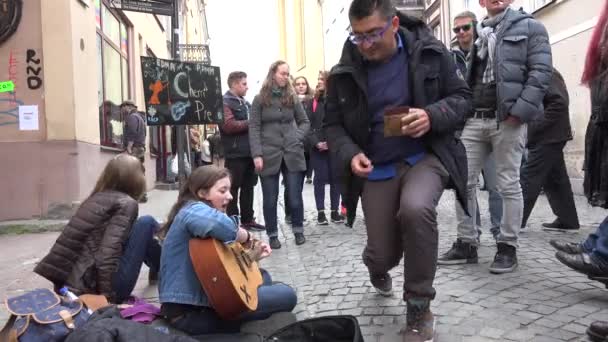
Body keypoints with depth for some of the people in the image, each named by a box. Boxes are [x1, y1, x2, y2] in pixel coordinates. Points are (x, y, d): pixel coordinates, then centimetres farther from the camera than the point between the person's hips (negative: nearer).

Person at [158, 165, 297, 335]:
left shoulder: (200, 212, 16)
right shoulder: (193, 210, -15)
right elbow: (221, 226, -40)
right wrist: (245, 237, -21)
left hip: (201, 297, 10)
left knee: (262, 276, 25)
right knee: (286, 295, -6)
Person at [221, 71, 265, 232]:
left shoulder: (245, 103, 19)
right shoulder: (225, 103, -9)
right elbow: (229, 125, -22)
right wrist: (250, 123, -15)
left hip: (249, 152, 8)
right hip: (235, 153, -8)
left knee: (248, 187, 13)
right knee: (233, 189, 0)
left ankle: (248, 219, 22)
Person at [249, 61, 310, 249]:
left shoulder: (292, 98, 9)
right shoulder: (260, 99, 1)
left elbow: (305, 122, 16)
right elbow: (254, 128, -4)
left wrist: (298, 137, -2)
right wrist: (257, 154, -12)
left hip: (292, 154, 2)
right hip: (269, 155, -2)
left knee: (295, 195, 4)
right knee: (270, 198, 6)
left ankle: (298, 231, 22)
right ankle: (273, 235, 18)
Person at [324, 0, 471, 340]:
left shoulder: (430, 51, -4)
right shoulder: (344, 72, -1)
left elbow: (462, 97, 2)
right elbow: (333, 124, 7)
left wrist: (433, 116, -20)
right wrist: (350, 154, -13)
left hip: (427, 156, -1)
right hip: (377, 169, 2)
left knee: (416, 210, -35)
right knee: (382, 255, 1)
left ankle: (419, 307, -11)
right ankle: (378, 269, 46)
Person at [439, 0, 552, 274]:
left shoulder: (529, 27, 6)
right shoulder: (478, 33, 21)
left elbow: (541, 72, -6)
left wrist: (520, 110, -17)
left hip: (507, 119, -5)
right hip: (474, 119, 5)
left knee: (508, 185, 1)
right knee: (463, 181, 3)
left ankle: (507, 247, 11)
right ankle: (466, 243, 13)